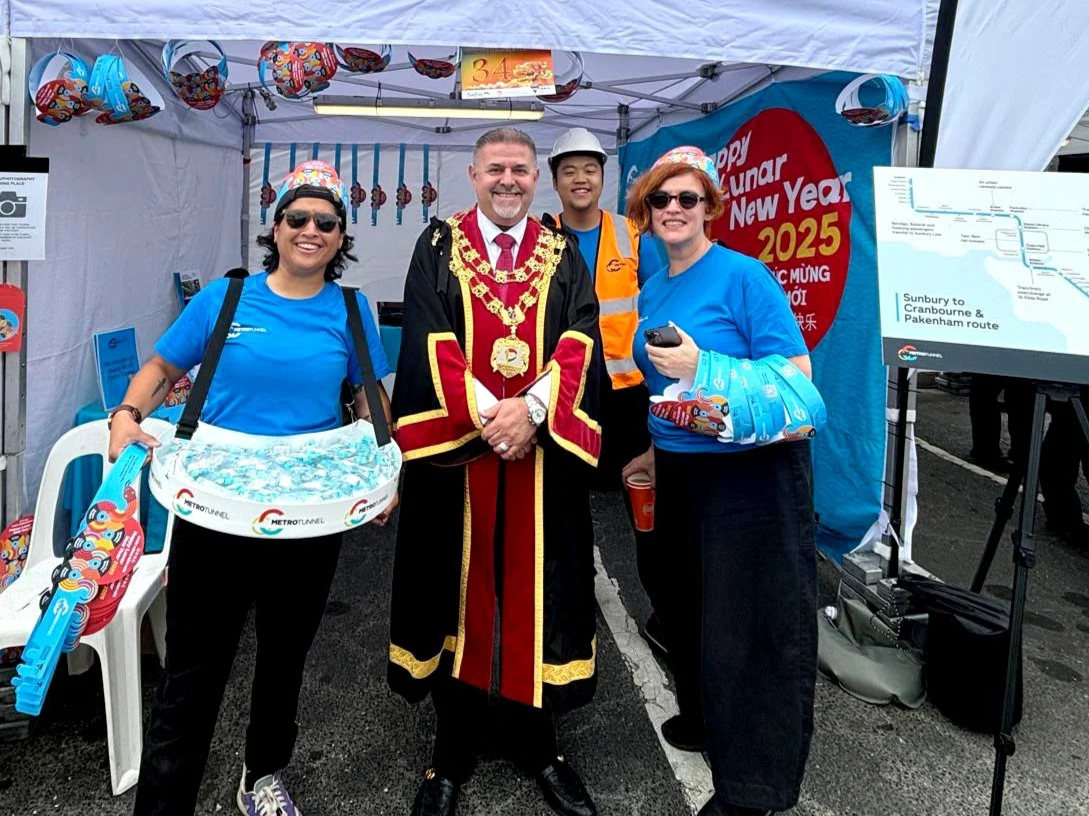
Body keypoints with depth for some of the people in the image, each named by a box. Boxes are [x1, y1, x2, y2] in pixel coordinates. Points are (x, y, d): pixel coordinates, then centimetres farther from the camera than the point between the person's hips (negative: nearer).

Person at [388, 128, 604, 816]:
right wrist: (485, 413, -17)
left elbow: (581, 340, -3)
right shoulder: (438, 247, 5)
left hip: (544, 447, 1)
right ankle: (454, 751, 22)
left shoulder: (563, 254, 10)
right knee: (458, 585, 6)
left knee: (535, 585, 8)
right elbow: (430, 341, -6)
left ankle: (537, 742, 25)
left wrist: (531, 408, -18)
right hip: (455, 444, -1)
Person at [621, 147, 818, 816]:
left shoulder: (743, 275, -13)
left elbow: (796, 375, -17)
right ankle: (706, 718, 45)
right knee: (690, 604, 20)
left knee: (751, 620, 3)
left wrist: (703, 369, -25)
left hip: (752, 473, -7)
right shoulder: (652, 293, 9)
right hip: (680, 475, 7)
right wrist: (656, 450, 20)